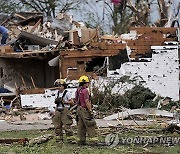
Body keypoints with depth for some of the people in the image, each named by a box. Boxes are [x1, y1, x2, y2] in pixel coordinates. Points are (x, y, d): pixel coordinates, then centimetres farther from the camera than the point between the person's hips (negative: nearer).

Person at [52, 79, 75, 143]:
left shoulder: (67, 93, -6)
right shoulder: (58, 93, 14)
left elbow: (72, 102, -7)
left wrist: (64, 101, -16)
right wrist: (56, 101, 2)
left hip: (65, 110, -7)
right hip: (58, 110, 7)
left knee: (67, 125, -10)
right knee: (57, 125, 7)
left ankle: (70, 138, -6)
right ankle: (59, 138, 14)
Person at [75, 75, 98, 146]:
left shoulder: (78, 90, 11)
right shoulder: (85, 90, -17)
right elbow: (87, 102, -20)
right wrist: (90, 111, -18)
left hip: (79, 109, 9)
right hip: (85, 109, -9)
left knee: (81, 125, 10)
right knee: (90, 125, -4)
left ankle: (81, 140, 12)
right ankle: (93, 137, -6)